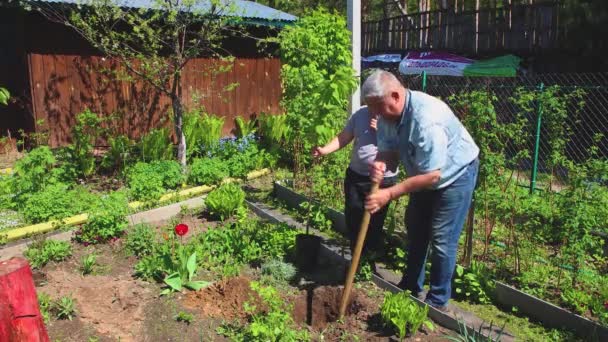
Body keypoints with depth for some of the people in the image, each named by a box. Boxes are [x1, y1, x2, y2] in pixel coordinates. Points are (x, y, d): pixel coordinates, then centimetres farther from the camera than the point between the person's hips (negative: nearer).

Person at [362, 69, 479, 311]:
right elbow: (388, 150, -8)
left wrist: (389, 194, -38)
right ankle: (411, 287, 33)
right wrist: (381, 163, -33)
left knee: (442, 239, -5)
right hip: (425, 173, 8)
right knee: (415, 229, 15)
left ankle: (437, 302, 13)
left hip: (455, 173, -8)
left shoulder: (426, 118, -38)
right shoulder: (388, 113, -13)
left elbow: (432, 175, -37)